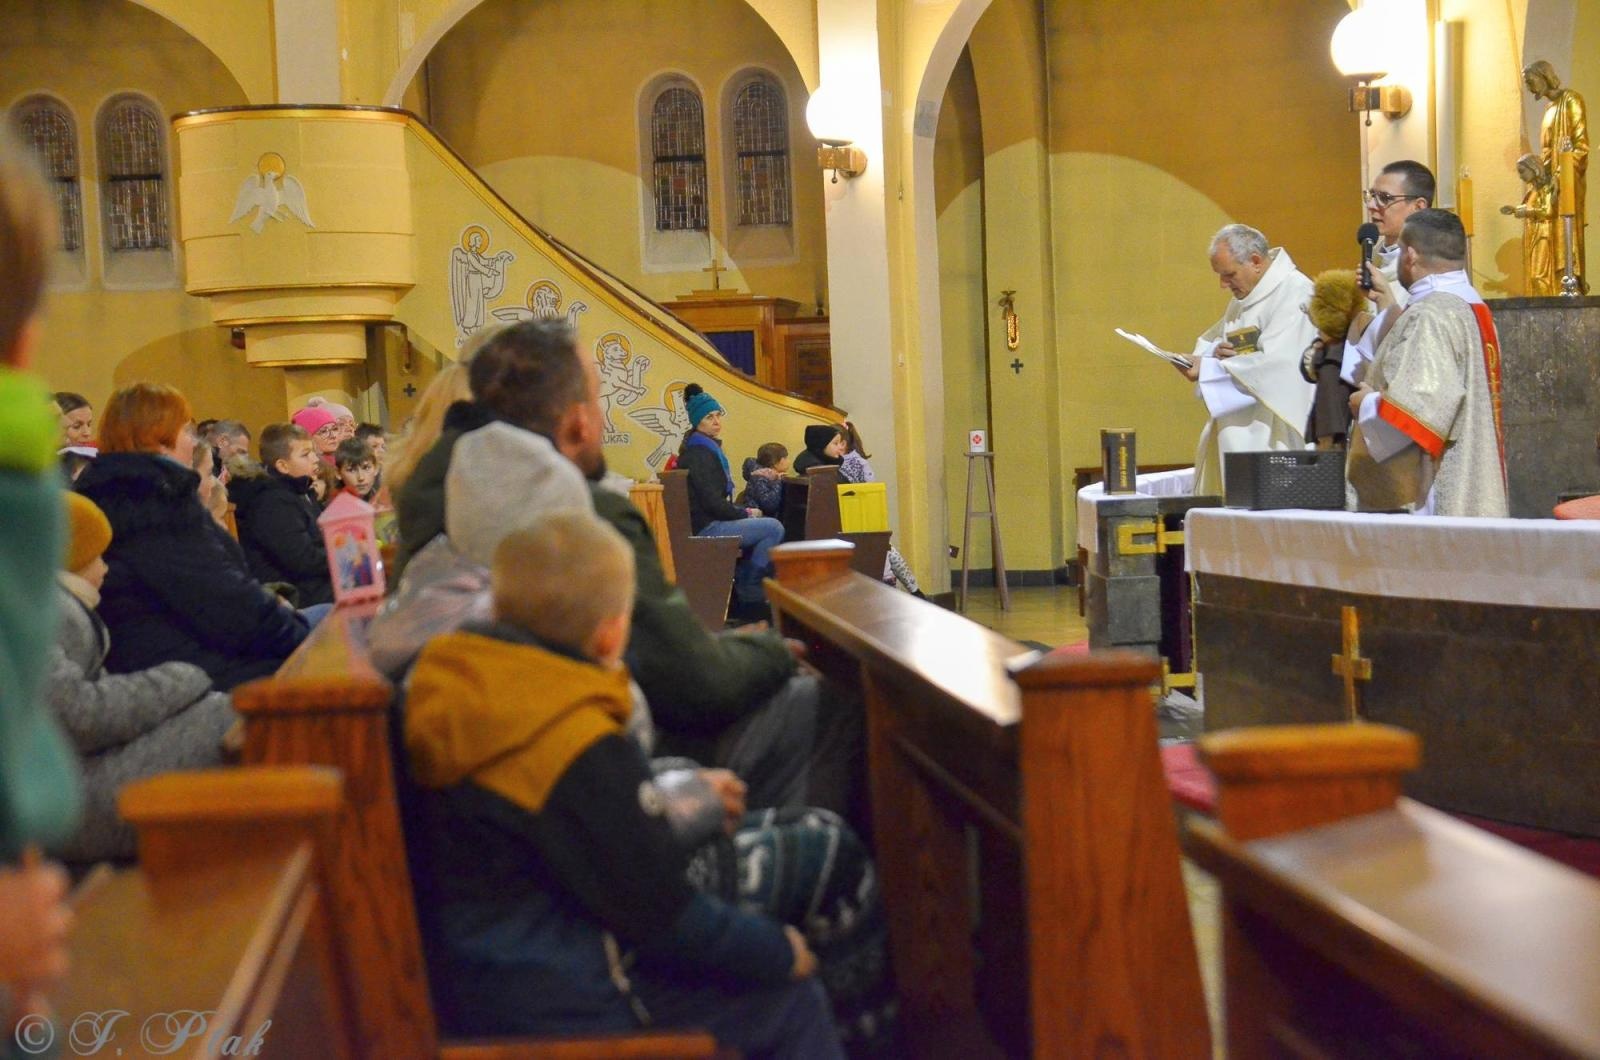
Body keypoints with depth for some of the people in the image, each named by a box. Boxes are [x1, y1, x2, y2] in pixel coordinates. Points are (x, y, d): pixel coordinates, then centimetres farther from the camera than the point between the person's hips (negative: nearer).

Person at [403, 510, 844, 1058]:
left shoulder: (453, 689, -1)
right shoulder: (581, 750, -26)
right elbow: (660, 914, -19)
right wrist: (780, 951, -5)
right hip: (554, 1005, -9)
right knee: (792, 1002, -2)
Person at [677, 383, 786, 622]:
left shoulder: (707, 448, 17)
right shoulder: (698, 454, -15)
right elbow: (713, 503, -20)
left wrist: (743, 512, 8)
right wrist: (745, 513, -7)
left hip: (710, 523, 11)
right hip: (705, 528, -11)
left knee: (768, 526, 21)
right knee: (774, 528, -17)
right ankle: (748, 591, -3)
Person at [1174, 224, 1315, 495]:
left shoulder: (1295, 293, -12)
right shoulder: (1244, 296, 16)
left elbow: (1276, 363, -22)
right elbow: (1208, 341, 22)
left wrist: (1210, 367, -21)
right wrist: (1216, 351, -3)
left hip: (1270, 433, -9)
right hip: (1237, 427, 9)